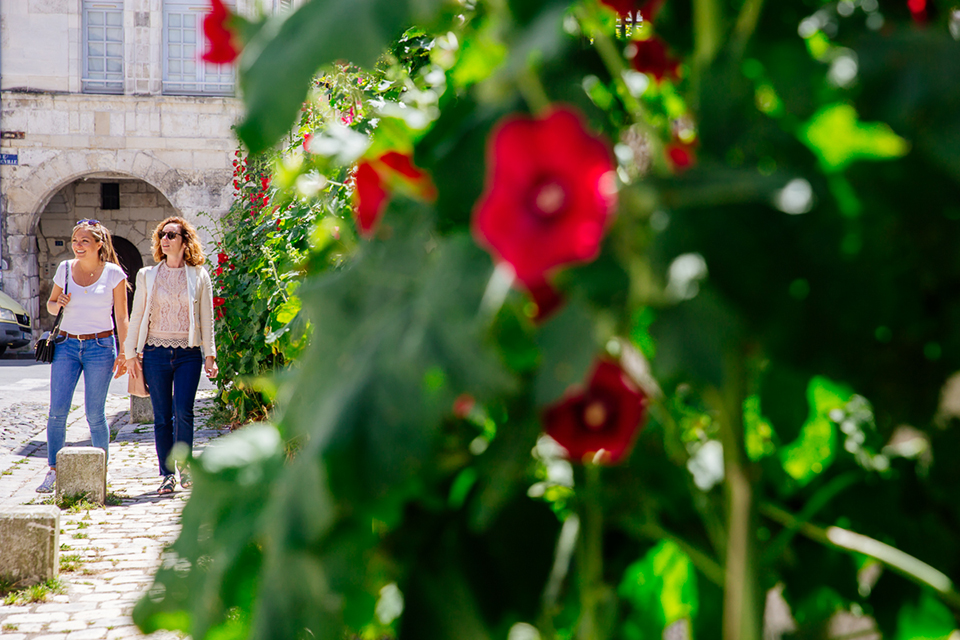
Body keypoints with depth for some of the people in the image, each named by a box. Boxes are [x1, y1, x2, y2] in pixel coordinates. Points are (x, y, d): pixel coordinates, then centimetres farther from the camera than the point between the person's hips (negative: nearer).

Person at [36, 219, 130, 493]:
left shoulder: (113, 273, -2)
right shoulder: (65, 269, 7)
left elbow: (121, 317, 1)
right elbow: (50, 304, 18)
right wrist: (58, 304, -6)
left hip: (100, 347, -3)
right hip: (67, 345, 3)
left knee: (95, 413, -1)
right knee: (57, 411, -5)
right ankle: (54, 470, 5)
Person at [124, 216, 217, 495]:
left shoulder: (199, 276, 6)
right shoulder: (147, 275, 9)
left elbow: (206, 318, 8)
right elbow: (136, 316, 10)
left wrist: (210, 355, 4)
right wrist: (130, 354, 5)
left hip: (188, 354, -1)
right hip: (156, 353, 1)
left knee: (183, 411, -13)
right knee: (162, 417, 1)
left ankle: (185, 465, 7)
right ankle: (167, 474, 10)